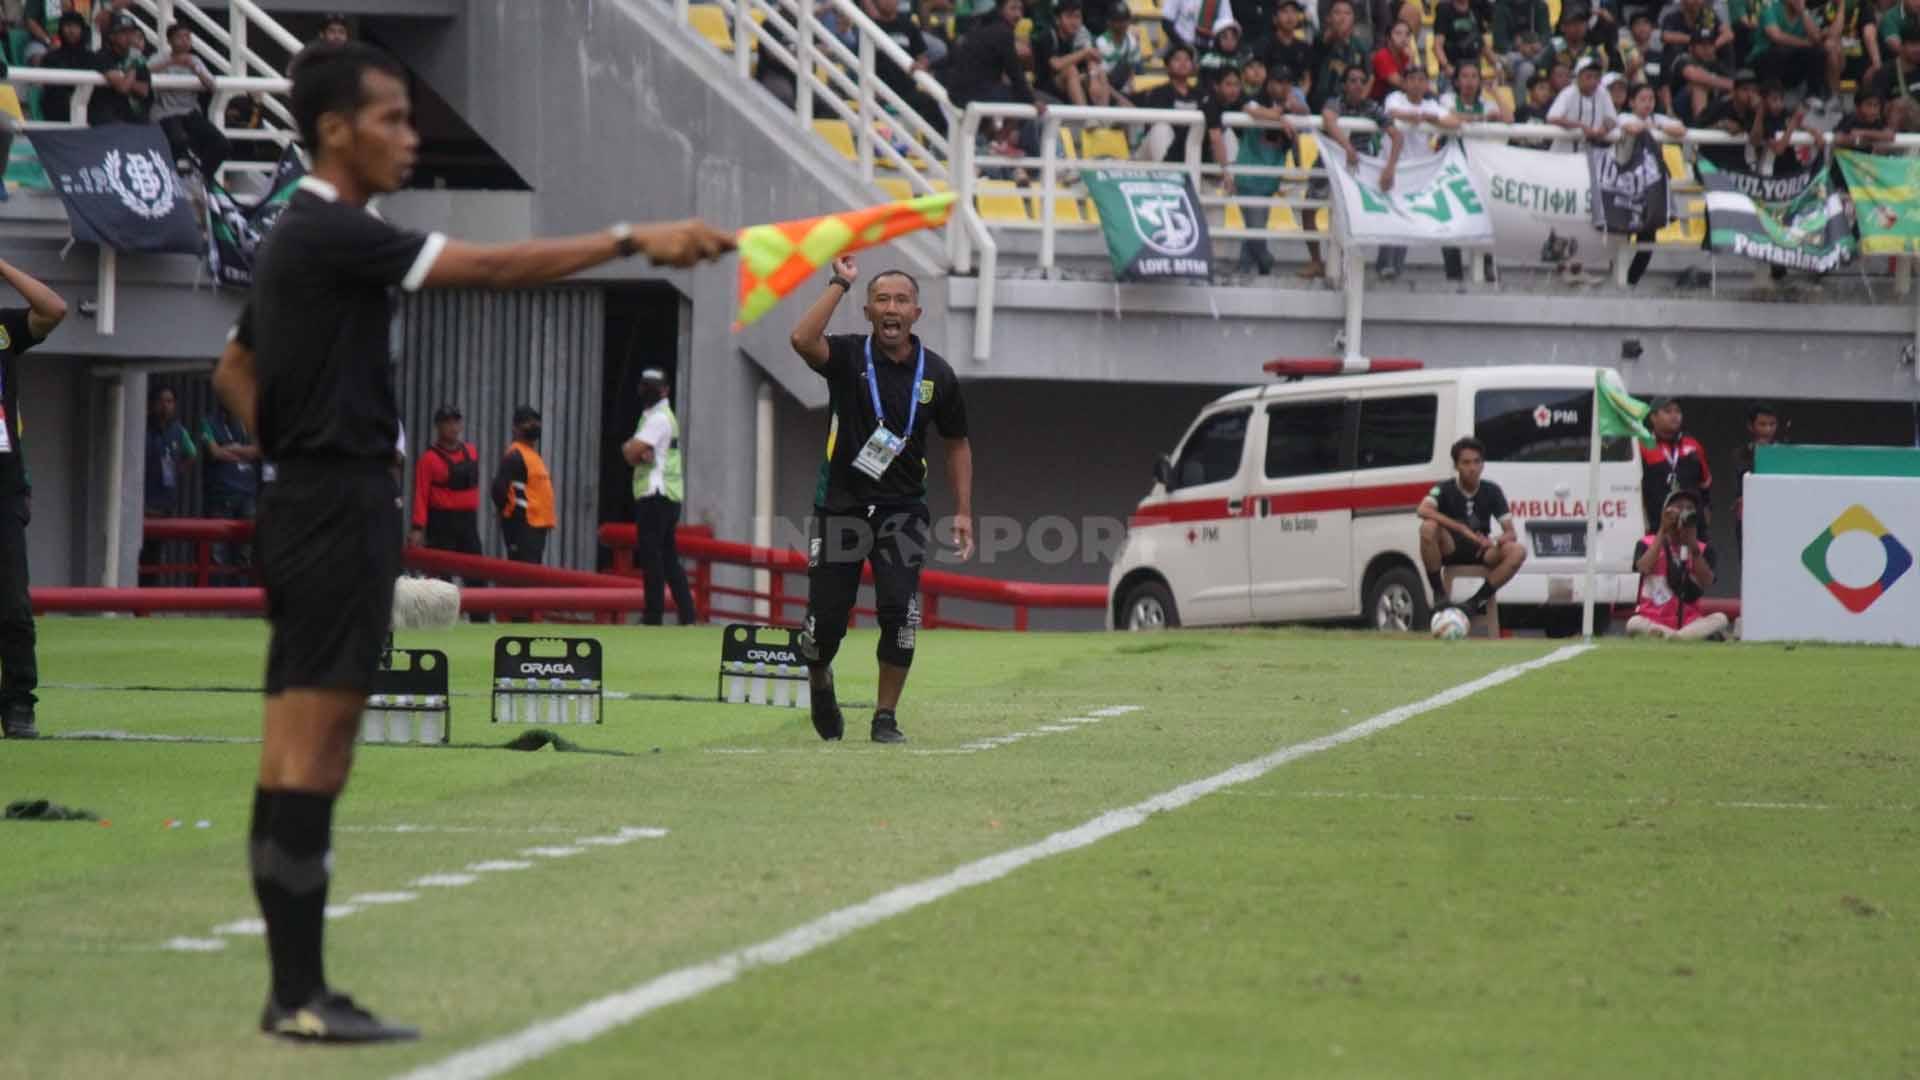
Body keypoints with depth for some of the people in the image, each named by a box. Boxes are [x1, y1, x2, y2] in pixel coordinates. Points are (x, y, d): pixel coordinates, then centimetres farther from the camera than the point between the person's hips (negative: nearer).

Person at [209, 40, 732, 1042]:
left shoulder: (306, 239, 17)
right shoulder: (328, 236, -14)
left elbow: (233, 370, 27)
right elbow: (490, 266, -21)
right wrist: (634, 240, -21)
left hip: (311, 504, 10)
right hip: (336, 507, -10)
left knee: (298, 761, 8)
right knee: (307, 758, -10)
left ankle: (295, 990, 10)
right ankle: (300, 995, -10)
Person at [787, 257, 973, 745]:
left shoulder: (936, 374, 2)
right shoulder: (848, 356, -5)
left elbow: (957, 443, 13)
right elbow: (803, 340, -28)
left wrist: (963, 512, 7)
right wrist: (841, 284, -22)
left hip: (902, 508, 1)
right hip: (841, 504, -1)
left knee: (900, 611, -15)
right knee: (826, 618, -1)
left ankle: (886, 717, -1)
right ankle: (820, 682, 33)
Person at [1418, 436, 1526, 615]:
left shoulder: (1492, 491, -1)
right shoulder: (1445, 489, -7)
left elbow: (1510, 533, -5)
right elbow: (1424, 510, -30)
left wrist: (1497, 541, -31)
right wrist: (1463, 529, -36)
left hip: (1479, 552, 2)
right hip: (1451, 548, -2)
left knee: (1517, 552, -27)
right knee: (1429, 527, -34)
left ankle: (1476, 601, -23)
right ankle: (1439, 595, -24)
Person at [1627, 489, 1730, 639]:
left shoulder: (1702, 549, 11)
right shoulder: (1647, 544, 7)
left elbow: (1707, 583, -7)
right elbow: (1644, 568, -15)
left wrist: (1692, 544, -14)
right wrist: (1662, 531, -10)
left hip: (1689, 621, 2)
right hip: (1653, 620, -2)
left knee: (1720, 619, -27)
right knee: (1634, 624, -35)